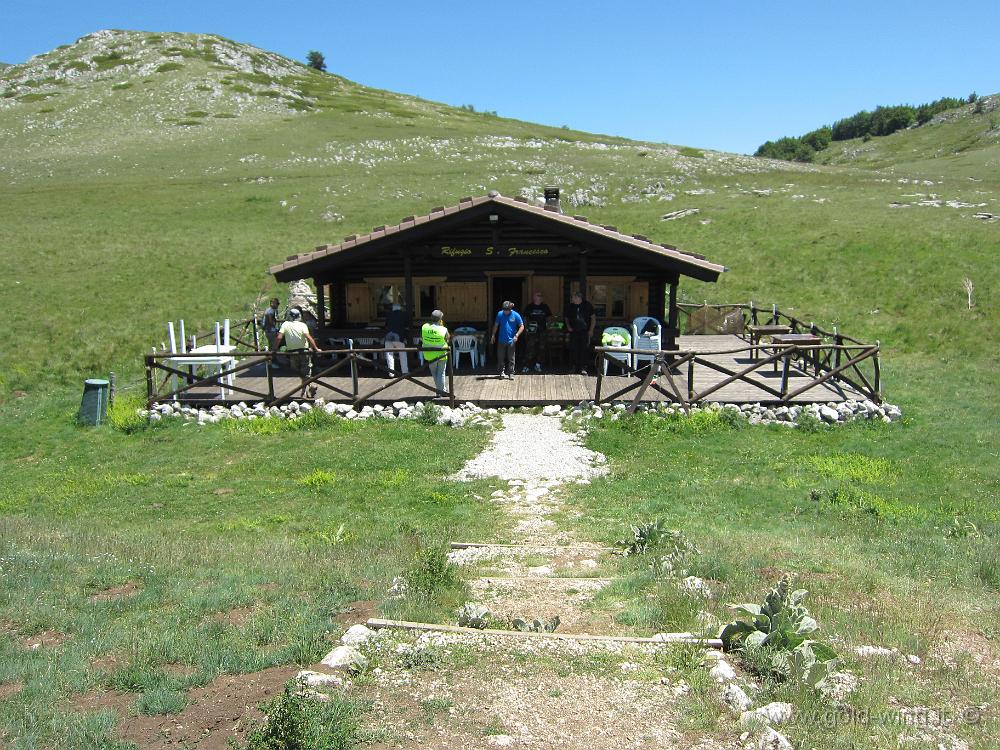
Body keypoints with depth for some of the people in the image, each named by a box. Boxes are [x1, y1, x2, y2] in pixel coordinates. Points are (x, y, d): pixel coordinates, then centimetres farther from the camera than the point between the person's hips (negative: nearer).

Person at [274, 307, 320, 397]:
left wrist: (275, 349, -2)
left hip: (292, 353, 1)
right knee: (305, 372, 8)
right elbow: (308, 337, -19)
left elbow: (279, 337, -9)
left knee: (299, 372, 16)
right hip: (304, 351, -1)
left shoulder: (285, 324, -1)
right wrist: (316, 348, -20)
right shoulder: (302, 325, -6)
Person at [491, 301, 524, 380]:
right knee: (501, 358, 7)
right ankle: (502, 372, 19)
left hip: (511, 341, -2)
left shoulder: (516, 315, -8)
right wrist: (493, 335, 8)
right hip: (501, 340, 2)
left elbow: (522, 326, -6)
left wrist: (517, 335, -17)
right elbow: (496, 325, 10)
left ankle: (511, 373, 12)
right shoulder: (500, 314, -2)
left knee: (511, 358, 4)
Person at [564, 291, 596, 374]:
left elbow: (593, 319, 4)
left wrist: (591, 330, -4)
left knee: (585, 349, -10)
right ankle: (575, 367, 14)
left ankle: (583, 368, -9)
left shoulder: (587, 305, -1)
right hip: (574, 332, 3)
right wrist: (568, 326, 1)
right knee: (574, 350, 1)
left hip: (585, 331, -3)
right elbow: (567, 318, 19)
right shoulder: (570, 307, 6)